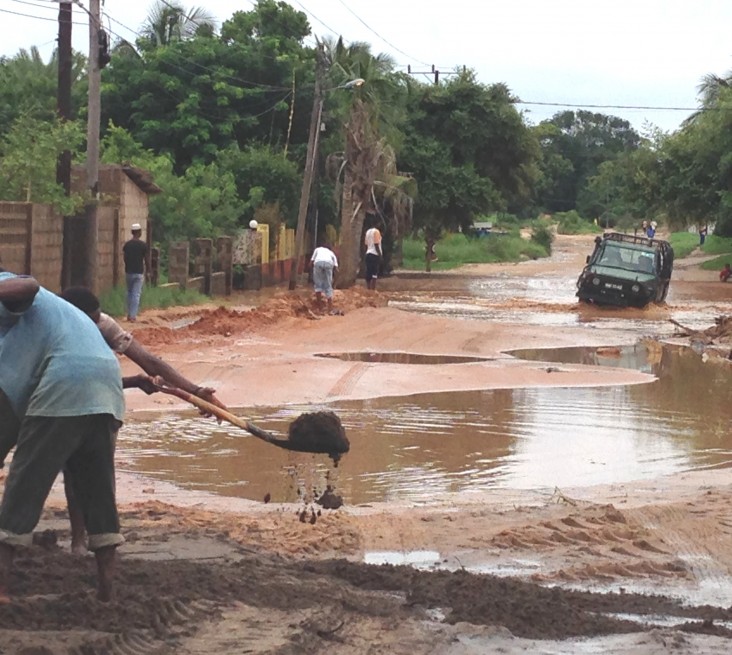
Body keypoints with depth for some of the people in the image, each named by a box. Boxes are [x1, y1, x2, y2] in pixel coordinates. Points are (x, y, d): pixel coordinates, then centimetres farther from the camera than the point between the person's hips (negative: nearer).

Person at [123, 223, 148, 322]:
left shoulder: (127, 244, 0)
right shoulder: (143, 245, -8)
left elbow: (124, 258, 3)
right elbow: (146, 258, 0)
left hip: (128, 272, 3)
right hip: (139, 272, -3)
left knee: (129, 292, 17)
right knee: (136, 294, -1)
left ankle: (129, 314, 20)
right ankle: (133, 316, -6)